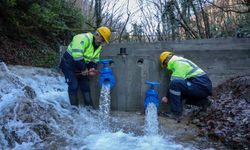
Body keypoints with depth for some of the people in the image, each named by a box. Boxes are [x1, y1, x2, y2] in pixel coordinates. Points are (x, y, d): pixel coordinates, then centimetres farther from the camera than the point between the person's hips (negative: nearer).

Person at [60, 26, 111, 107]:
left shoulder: (98, 46, 4)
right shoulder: (84, 38, -25)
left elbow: (95, 59, 11)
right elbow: (77, 55, -33)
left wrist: (93, 67, -10)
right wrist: (83, 69, -26)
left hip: (80, 66, 8)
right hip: (69, 64, -8)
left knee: (85, 85, 6)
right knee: (74, 85, -12)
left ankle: (89, 106, 13)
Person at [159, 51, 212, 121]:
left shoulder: (178, 63, -7)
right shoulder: (180, 62, 24)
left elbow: (176, 82, -15)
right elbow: (180, 83, 21)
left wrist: (167, 97, -8)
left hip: (202, 86, -11)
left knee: (175, 83, -24)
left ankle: (176, 113, -21)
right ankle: (202, 101, 16)